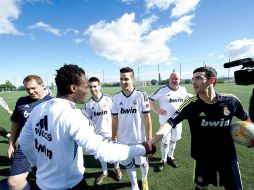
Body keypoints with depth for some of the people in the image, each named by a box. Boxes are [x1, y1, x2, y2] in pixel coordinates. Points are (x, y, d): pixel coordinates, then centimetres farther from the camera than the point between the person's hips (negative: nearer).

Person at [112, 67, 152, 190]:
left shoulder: (142, 96, -15)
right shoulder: (116, 98, -5)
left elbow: (147, 119, -9)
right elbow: (114, 120, 2)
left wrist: (149, 139, -8)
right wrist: (113, 139, 6)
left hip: (139, 139, -2)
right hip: (123, 140, 3)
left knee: (142, 162, 19)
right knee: (128, 164, 19)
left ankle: (144, 180, 52)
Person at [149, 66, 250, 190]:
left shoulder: (231, 100, -14)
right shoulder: (190, 104, -22)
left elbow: (246, 118, 8)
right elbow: (169, 124, -32)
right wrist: (150, 143, -43)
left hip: (228, 156, 2)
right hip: (203, 157, -2)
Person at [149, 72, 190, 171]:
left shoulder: (183, 90, 1)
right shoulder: (162, 90, -16)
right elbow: (150, 99, -12)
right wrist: (156, 110, -18)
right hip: (165, 120, -5)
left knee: (173, 140, 19)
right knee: (165, 141, 6)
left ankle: (170, 157, 41)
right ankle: (163, 160, 28)